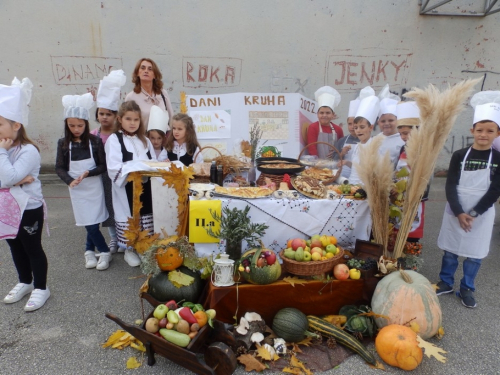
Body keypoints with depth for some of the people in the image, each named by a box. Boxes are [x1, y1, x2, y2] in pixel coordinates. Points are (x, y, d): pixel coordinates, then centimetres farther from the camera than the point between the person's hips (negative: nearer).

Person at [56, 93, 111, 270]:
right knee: (89, 223, 1)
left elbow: (103, 166, -5)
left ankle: (89, 251, 25)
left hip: (94, 187, -1)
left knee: (93, 222, 3)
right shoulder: (63, 143, -2)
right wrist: (69, 181, -17)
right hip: (77, 189, 1)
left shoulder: (95, 141, -6)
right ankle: (105, 252, 17)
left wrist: (88, 173, -22)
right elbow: (59, 168, 0)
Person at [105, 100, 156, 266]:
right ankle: (129, 250, 20)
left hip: (145, 188, 5)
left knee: (145, 216, 12)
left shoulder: (144, 140, 16)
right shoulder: (114, 139, -4)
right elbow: (114, 168, -15)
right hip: (126, 188, -5)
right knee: (129, 218, 3)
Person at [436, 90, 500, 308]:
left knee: (475, 254, 9)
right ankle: (446, 283, 29)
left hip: (481, 214, 0)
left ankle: (467, 289, 27)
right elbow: (450, 186, -6)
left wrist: (473, 214, -15)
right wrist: (459, 213, -16)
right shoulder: (459, 156, -3)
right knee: (450, 250, 11)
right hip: (455, 212, 0)